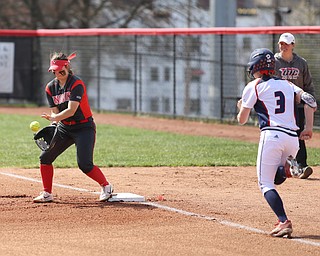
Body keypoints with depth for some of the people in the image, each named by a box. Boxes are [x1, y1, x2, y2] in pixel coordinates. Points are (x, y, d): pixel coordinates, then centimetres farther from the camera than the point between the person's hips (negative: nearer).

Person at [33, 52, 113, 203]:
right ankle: (47, 194, 10)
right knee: (45, 157, -1)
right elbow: (54, 111, 0)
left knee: (85, 164, -17)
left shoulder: (77, 84, -17)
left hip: (84, 127, -6)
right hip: (64, 128, 6)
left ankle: (106, 186, 6)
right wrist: (54, 123, -22)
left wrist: (54, 118, -39)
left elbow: (71, 110, -25)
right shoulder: (50, 87, 3)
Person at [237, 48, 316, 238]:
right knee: (275, 177, 20)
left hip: (272, 135, -5)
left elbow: (242, 120, 10)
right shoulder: (286, 84, 21)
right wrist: (309, 128, 7)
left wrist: (241, 107, 32)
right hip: (293, 137, 5)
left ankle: (284, 221, -21)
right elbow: (309, 100, 6)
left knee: (265, 183, -3)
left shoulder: (253, 87, 7)